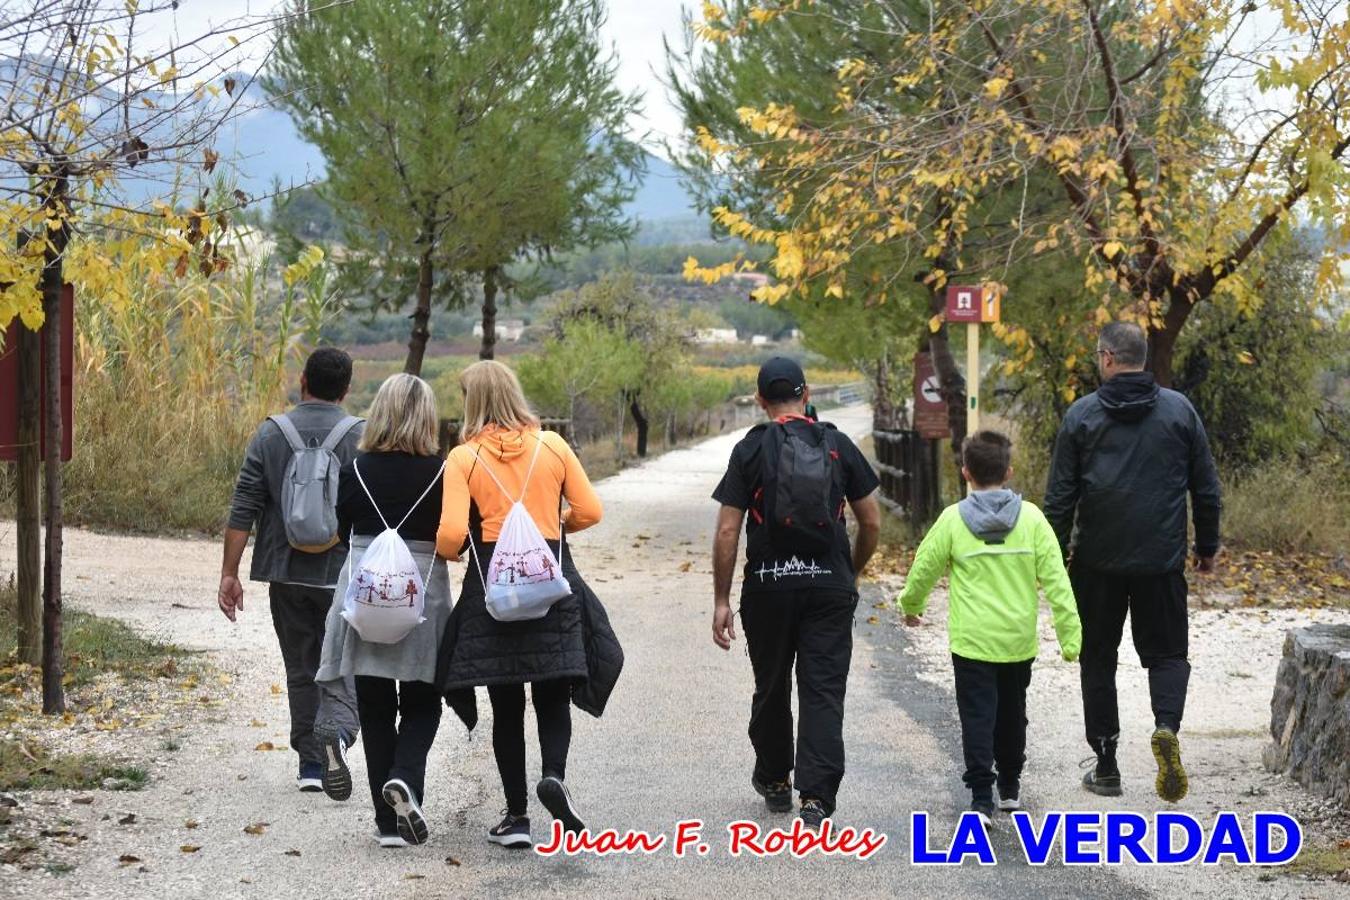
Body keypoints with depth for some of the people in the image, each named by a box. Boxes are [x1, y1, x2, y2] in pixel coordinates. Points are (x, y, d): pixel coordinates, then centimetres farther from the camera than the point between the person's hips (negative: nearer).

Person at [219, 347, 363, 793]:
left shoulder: (270, 434, 2)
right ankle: (336, 732, -25)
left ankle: (311, 765, 17)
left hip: (286, 573, 3)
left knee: (301, 669, 14)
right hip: (344, 574, -2)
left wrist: (229, 574, 1)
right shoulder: (360, 437, -5)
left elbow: (243, 510, -1)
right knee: (344, 664, 2)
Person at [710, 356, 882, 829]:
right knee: (823, 693, -1)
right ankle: (816, 799, -13)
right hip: (830, 586, 0)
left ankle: (774, 781, 33)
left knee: (771, 688, 17)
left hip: (768, 586, 0)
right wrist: (851, 573, 23)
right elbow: (872, 523, 7)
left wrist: (721, 600, 0)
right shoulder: (839, 446, 4)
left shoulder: (750, 450, -1)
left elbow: (727, 531, -5)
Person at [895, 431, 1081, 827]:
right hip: (1019, 640, 2)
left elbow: (923, 570, 3)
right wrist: (1070, 635, -2)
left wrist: (910, 606, 23)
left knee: (977, 718, 1)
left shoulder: (953, 519, -8)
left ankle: (982, 800, -8)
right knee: (1012, 714, 19)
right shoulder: (1031, 517, -5)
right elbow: (1055, 578, -7)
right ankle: (1010, 787, 31)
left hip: (972, 641, -2)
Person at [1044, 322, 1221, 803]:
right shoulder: (1180, 410, 1)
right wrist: (1207, 545, 17)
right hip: (1162, 560, 1)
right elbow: (1206, 487, 5)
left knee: (1098, 659, 11)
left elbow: (1059, 496, -2)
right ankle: (1167, 726, -19)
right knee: (1166, 652, 11)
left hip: (1098, 563, -1)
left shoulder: (1082, 415, -3)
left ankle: (1106, 765, 13)